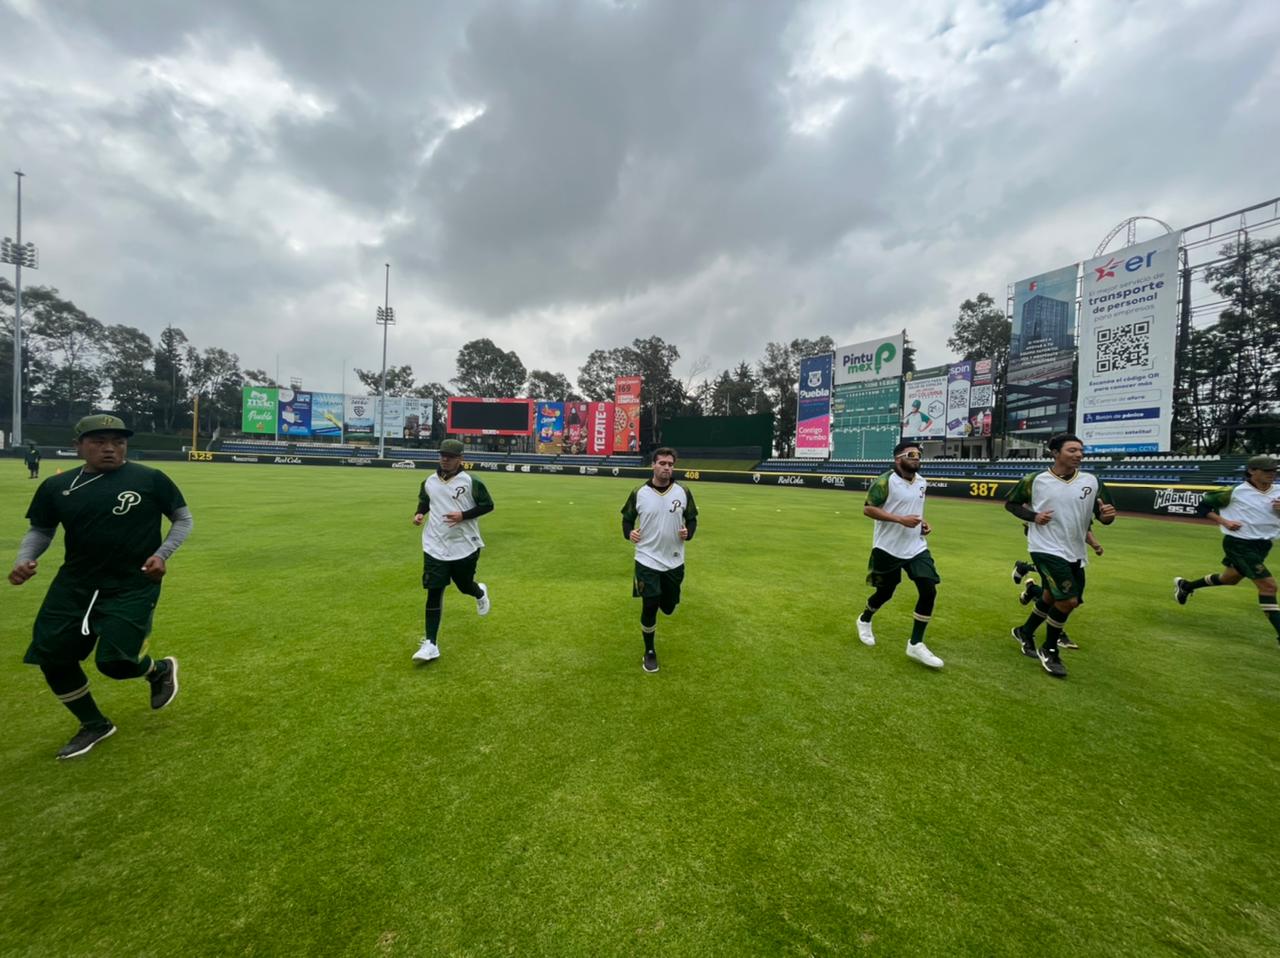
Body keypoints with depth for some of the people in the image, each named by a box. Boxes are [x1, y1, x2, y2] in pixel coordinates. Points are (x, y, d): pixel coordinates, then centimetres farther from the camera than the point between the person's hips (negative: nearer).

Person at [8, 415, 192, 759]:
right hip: (73, 585, 5)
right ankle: (94, 725, 31)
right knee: (52, 658, 10)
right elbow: (41, 530, 15)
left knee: (114, 661, -10)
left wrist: (162, 554, -13)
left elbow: (183, 518, -1)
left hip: (133, 586, -5)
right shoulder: (57, 486, 3)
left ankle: (160, 670, 27)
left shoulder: (150, 479, -8)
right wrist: (24, 559, -3)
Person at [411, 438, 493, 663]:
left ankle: (480, 593, 53)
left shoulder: (471, 482, -11)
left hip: (465, 547, -3)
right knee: (434, 592, -2)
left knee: (465, 586, 14)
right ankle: (430, 644, 5)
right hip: (435, 547, 3)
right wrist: (419, 514, 0)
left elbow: (488, 505, -7)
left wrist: (463, 515, -20)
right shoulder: (429, 481, 3)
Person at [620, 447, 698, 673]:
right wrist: (629, 532, -14)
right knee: (649, 608, 0)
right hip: (647, 561, -2)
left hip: (674, 562, 2)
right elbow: (627, 518, 6)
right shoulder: (638, 493, -7)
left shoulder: (683, 492, -4)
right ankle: (649, 652, 23)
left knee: (668, 607, 14)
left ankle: (660, 597, 52)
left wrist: (688, 533, -14)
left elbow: (692, 519, 7)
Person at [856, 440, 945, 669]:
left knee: (929, 592, -4)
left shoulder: (922, 482, 8)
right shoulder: (885, 481, -16)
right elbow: (867, 509, -19)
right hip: (888, 549, -6)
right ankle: (864, 620, 41)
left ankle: (915, 644, 10)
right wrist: (900, 519, -25)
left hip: (916, 547, 6)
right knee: (885, 593, 9)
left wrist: (923, 522, 4)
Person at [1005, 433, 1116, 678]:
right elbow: (1010, 503, 3)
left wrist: (1107, 516, -20)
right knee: (1068, 600, -13)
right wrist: (1033, 516, -14)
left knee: (1052, 598, 18)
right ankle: (1049, 651, 9)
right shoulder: (1035, 480, -9)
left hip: (1074, 553, 5)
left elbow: (1103, 517, 4)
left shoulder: (1092, 481, 0)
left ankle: (1025, 632, 42)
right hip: (1046, 549, -5)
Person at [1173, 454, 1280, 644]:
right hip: (1239, 544, -7)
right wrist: (1224, 521, -17)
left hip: (1262, 546, 7)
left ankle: (1185, 585, 43)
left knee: (1230, 579, 23)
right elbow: (1203, 507, -5)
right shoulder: (1236, 492, -13)